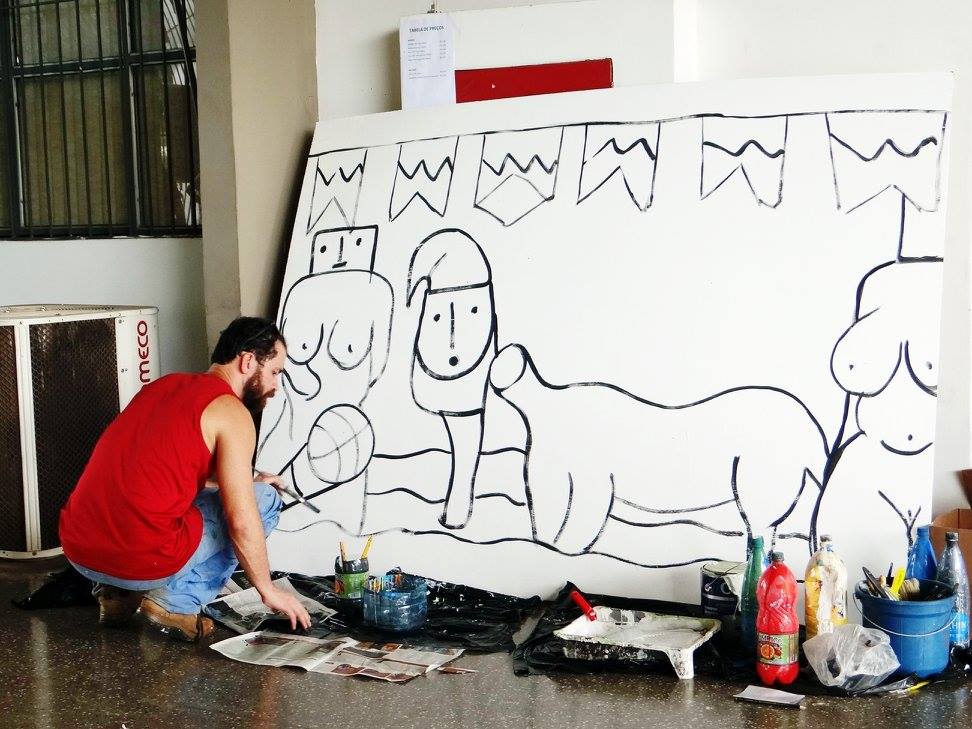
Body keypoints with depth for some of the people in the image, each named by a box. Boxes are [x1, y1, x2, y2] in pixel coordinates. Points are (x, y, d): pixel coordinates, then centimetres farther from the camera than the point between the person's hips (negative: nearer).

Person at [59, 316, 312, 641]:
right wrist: (269, 591, 5)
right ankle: (177, 602, 2)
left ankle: (118, 592, 17)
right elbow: (241, 523, -10)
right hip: (145, 561, -8)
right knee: (264, 499, 9)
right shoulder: (231, 412, -6)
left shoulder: (165, 385, 18)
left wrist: (242, 481, 29)